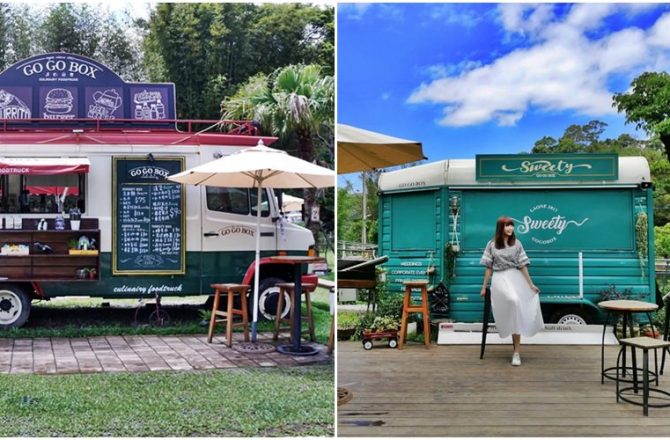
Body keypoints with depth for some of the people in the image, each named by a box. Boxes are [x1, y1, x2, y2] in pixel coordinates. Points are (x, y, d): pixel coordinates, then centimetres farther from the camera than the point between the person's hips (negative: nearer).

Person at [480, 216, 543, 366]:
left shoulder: (516, 244, 7)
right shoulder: (492, 245, 4)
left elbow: (522, 266, 7)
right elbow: (488, 267, 7)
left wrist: (531, 284, 4)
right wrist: (484, 287, 7)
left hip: (515, 278, 1)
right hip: (499, 279, -1)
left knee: (516, 309, -13)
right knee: (514, 301, -29)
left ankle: (517, 351, -8)